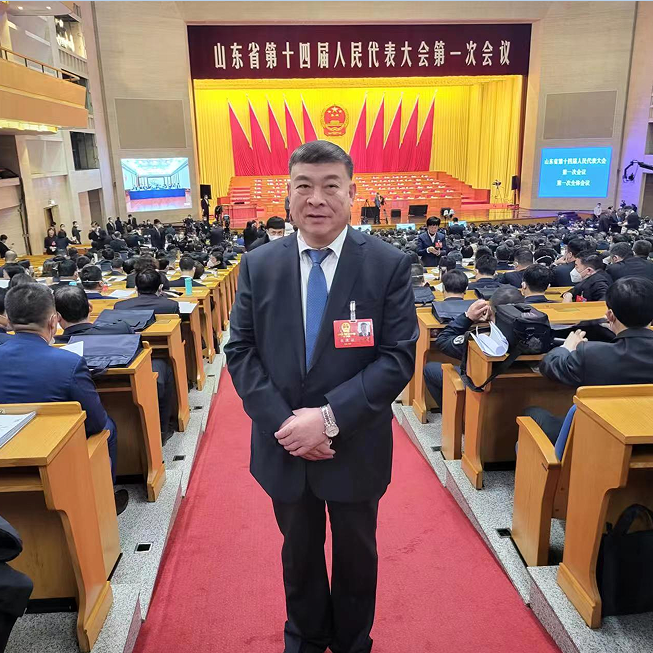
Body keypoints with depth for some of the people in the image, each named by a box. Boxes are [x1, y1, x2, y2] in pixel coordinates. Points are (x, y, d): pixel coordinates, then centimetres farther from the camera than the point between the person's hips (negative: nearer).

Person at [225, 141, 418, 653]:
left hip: (356, 446, -2)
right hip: (284, 446, 2)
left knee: (356, 554, 22)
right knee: (299, 553, 25)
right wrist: (283, 421, -16)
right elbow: (241, 351, -3)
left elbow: (398, 358, -15)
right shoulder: (259, 265, -4)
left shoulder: (389, 265, -12)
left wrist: (330, 416, -24)